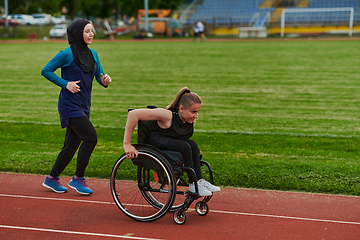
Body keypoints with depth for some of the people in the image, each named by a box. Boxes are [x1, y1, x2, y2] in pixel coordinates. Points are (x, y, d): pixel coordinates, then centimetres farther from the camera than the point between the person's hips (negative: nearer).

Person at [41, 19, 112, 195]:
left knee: (72, 144, 11)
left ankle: (52, 178, 24)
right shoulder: (68, 54, -11)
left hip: (83, 106, 8)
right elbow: (46, 71, -7)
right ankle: (77, 179, -3)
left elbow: (99, 76, 13)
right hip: (70, 105, -8)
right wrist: (66, 83, -16)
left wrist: (104, 81, -10)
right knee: (91, 137, -16)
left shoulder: (92, 54, 10)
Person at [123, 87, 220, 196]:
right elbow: (133, 114, -37)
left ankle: (199, 181, -14)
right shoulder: (168, 115, -31)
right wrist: (127, 144, -36)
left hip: (171, 141, 7)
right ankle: (193, 185, -19)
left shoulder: (191, 119, -10)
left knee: (193, 145, -20)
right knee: (185, 147, -27)